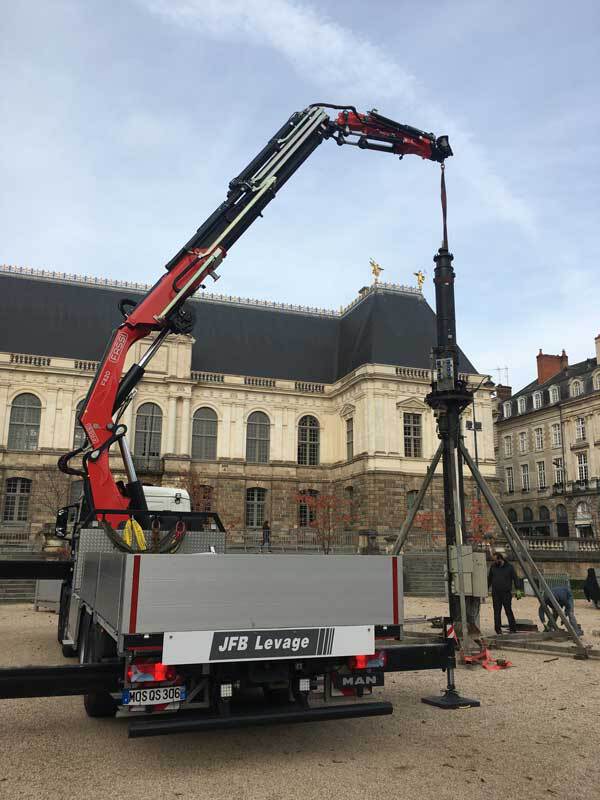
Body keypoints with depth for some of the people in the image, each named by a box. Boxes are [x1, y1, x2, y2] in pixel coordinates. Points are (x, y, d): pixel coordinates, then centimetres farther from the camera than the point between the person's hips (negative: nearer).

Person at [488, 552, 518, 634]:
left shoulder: (509, 567, 0)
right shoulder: (493, 567, 9)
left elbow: (515, 578, 2)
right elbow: (489, 579, 16)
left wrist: (517, 589, -6)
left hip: (506, 593, -3)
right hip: (495, 593, 3)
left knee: (508, 611, -2)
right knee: (497, 612, 4)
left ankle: (513, 629, 5)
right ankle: (498, 629, 9)